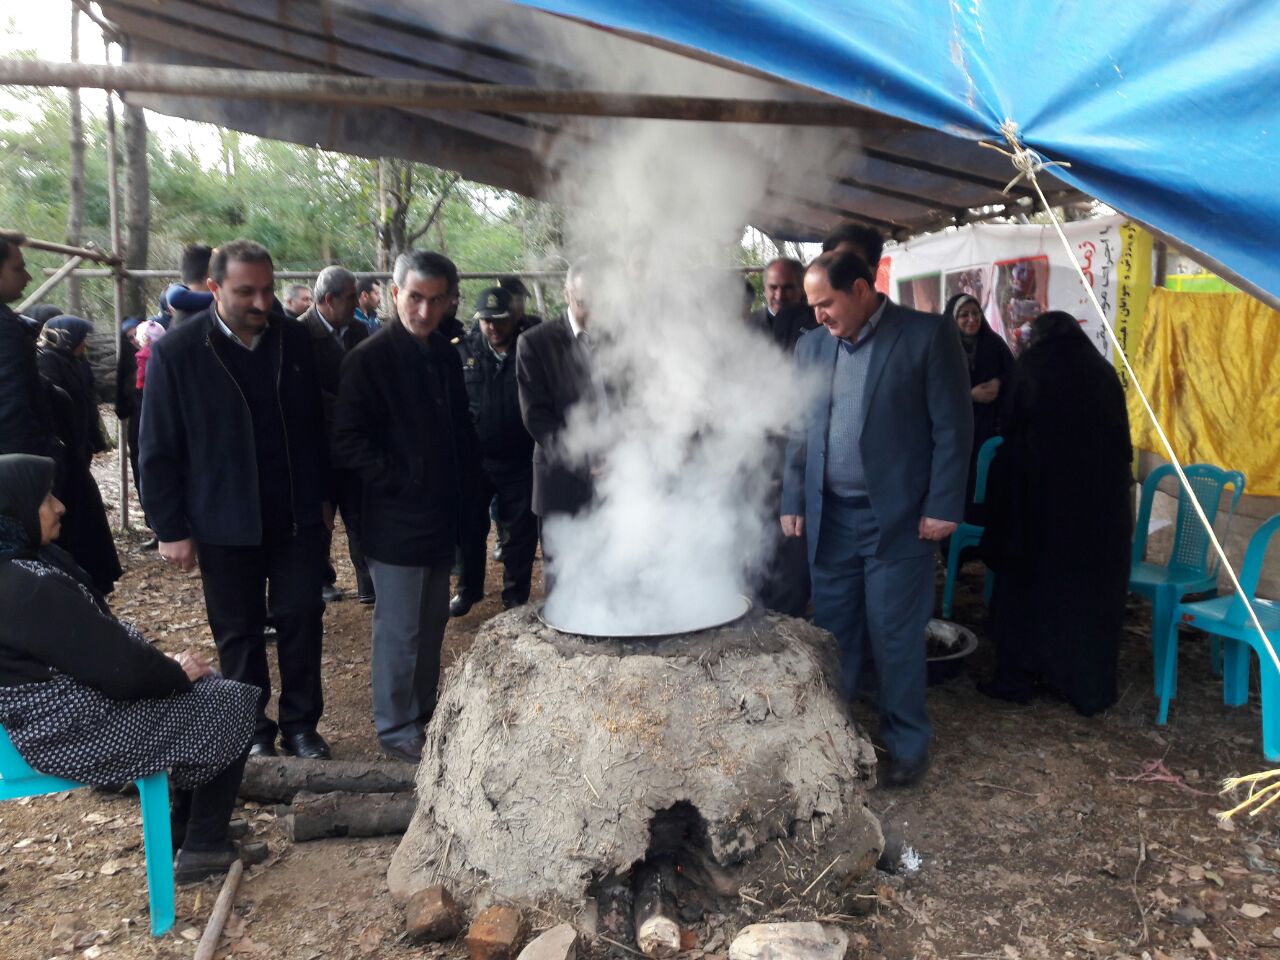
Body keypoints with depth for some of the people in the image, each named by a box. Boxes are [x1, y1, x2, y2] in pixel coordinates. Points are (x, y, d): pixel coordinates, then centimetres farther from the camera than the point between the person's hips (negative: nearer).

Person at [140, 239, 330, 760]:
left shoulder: (294, 339, -1)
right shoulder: (176, 351, -10)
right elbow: (158, 451, -7)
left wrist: (321, 496, 9)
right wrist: (171, 529, -8)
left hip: (297, 516, 2)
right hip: (225, 523, -2)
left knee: (301, 620, 8)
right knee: (239, 633, 11)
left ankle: (301, 723, 24)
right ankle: (254, 731, 28)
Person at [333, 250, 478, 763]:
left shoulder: (446, 356, 9)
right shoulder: (370, 358, -11)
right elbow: (349, 440, -15)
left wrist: (462, 486, 9)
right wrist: (399, 483, -16)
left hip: (441, 518, 7)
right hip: (397, 523, -6)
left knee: (431, 625, 16)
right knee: (399, 630, 4)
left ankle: (423, 715, 32)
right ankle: (396, 728, 20)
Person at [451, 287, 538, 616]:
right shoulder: (464, 351, 0)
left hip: (519, 461, -1)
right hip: (474, 458, 1)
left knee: (521, 531, 8)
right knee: (470, 527, 13)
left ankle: (516, 596, 24)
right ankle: (468, 590, 32)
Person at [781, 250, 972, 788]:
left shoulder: (929, 336, -5)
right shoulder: (811, 347, 9)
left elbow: (953, 427, -6)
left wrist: (942, 506, -10)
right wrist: (793, 502, 7)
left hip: (898, 519, -4)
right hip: (830, 518, 4)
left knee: (895, 638, 4)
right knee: (833, 633, 10)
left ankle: (906, 744, 22)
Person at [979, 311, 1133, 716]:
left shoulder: (1031, 367, -2)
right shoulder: (1104, 371, 6)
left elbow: (1013, 430, -6)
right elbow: (1123, 440, 7)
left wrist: (1004, 496, 0)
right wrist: (1119, 482, 16)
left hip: (1040, 488, -3)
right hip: (1101, 494, 3)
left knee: (1028, 581, 9)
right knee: (1091, 588, 10)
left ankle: (1016, 678, 14)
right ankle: (1090, 688, 16)